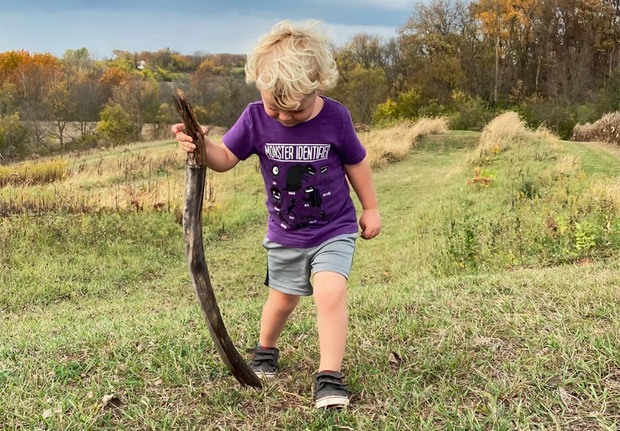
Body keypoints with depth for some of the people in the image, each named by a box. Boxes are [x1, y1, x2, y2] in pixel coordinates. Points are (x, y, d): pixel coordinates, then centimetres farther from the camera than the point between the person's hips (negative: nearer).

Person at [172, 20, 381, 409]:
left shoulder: (335, 118, -17)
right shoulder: (256, 118, -15)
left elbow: (356, 163, -3)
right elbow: (225, 158, -9)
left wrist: (371, 208, 5)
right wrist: (200, 145, -31)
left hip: (335, 229, -2)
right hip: (285, 235, 2)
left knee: (330, 293, -21)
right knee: (282, 300, 17)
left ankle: (330, 376, -11)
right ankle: (265, 351, 46)